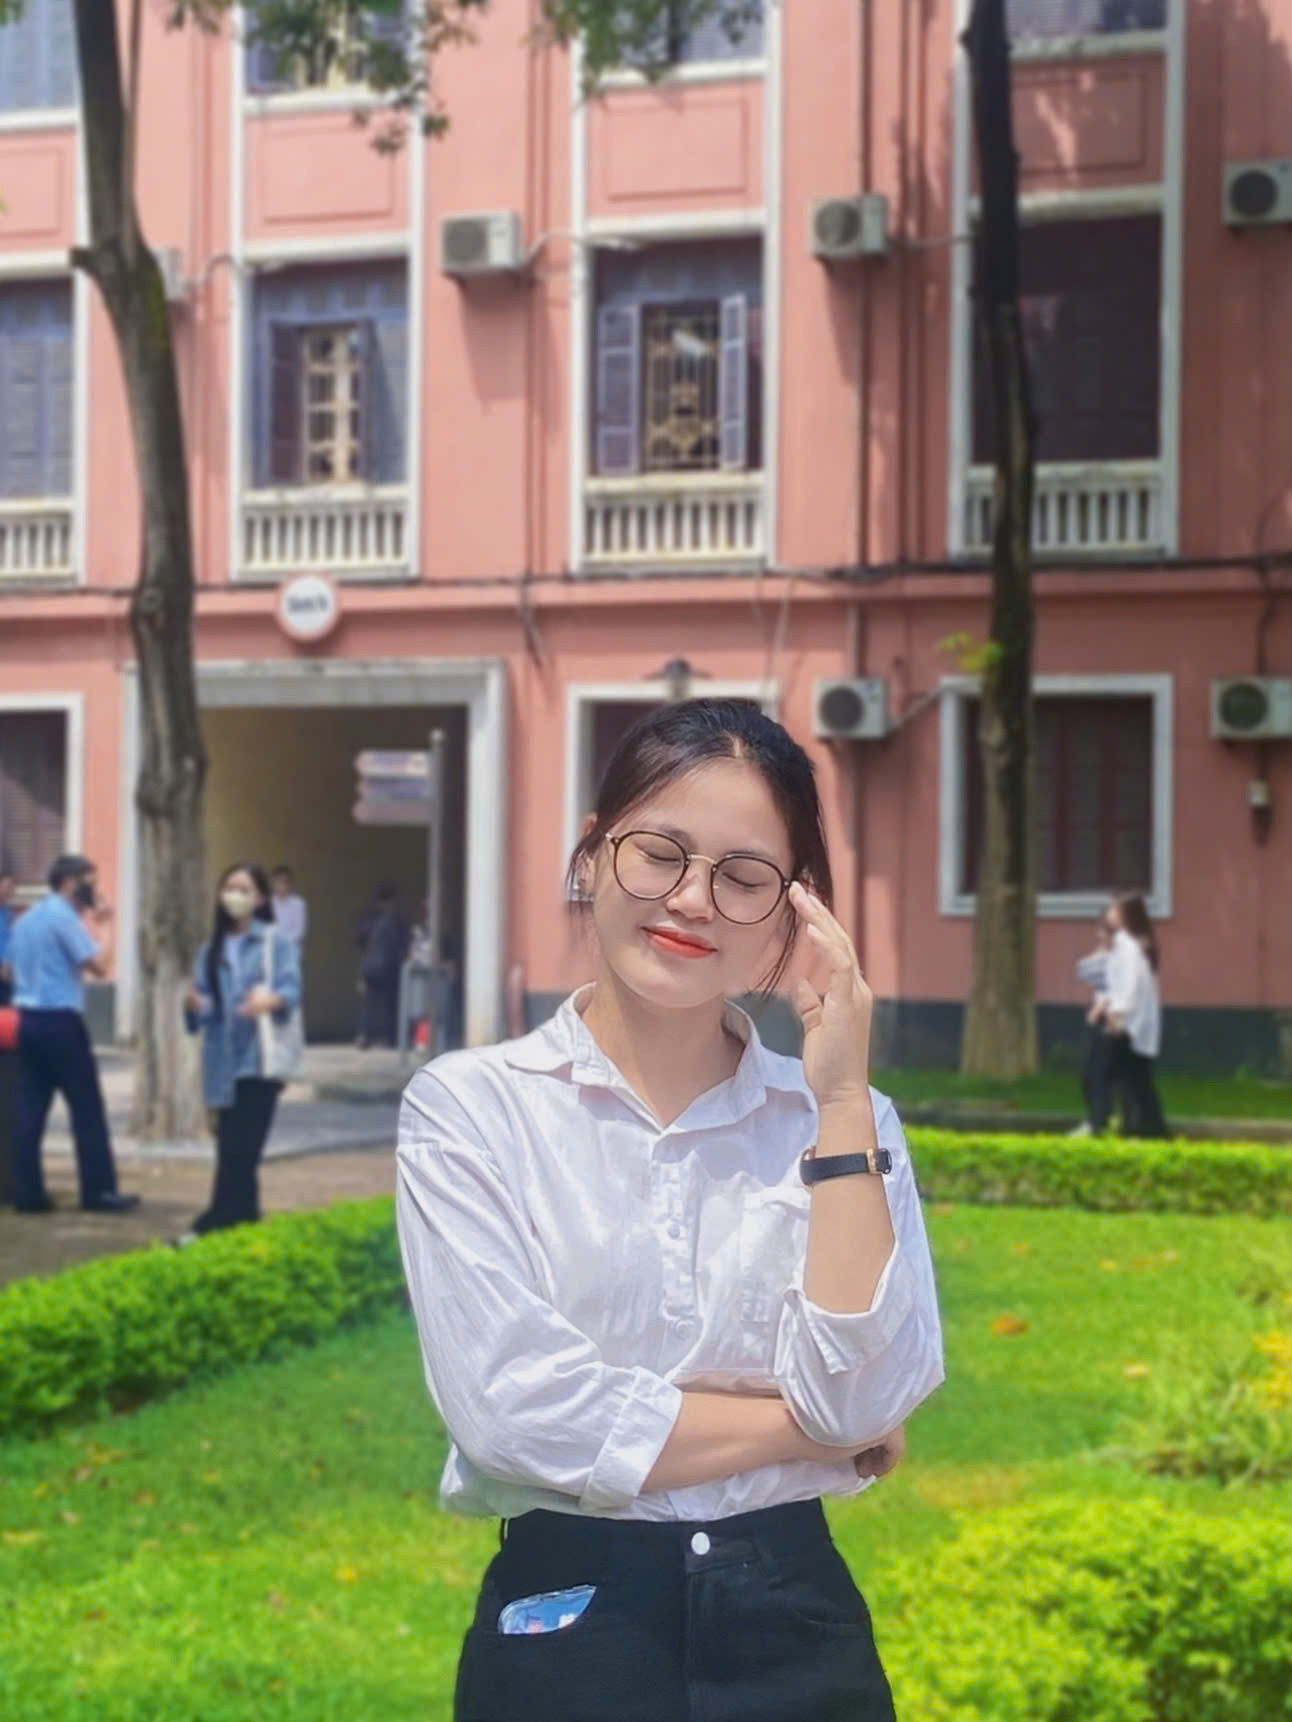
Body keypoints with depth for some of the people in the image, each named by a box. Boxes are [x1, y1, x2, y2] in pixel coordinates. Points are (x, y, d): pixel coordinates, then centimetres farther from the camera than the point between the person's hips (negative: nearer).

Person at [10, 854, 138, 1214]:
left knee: (29, 1110, 5)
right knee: (87, 1109, -2)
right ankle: (99, 1190, -1)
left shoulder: (27, 919, 16)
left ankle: (28, 1192, 3)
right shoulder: (64, 917, -11)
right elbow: (99, 965, -16)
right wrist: (103, 927, -2)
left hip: (28, 1019, 8)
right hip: (61, 1021, -8)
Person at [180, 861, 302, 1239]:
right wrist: (194, 1005, -16)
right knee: (233, 1151, 7)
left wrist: (271, 1000, -33)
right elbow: (204, 1003, 8)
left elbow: (292, 988, -11)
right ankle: (245, 1222, 15)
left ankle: (214, 1224, -7)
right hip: (224, 1062, 4)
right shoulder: (212, 948, 13)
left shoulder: (276, 941, 1)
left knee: (239, 1151, -9)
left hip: (259, 1059, -4)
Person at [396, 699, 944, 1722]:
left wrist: (842, 1096, -13)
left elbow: (863, 1398, -12)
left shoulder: (845, 1120, 1)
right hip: (565, 1633, -2)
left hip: (801, 1627, 2)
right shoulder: (469, 1107, -7)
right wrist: (810, 1430, -8)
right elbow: (521, 1414, -17)